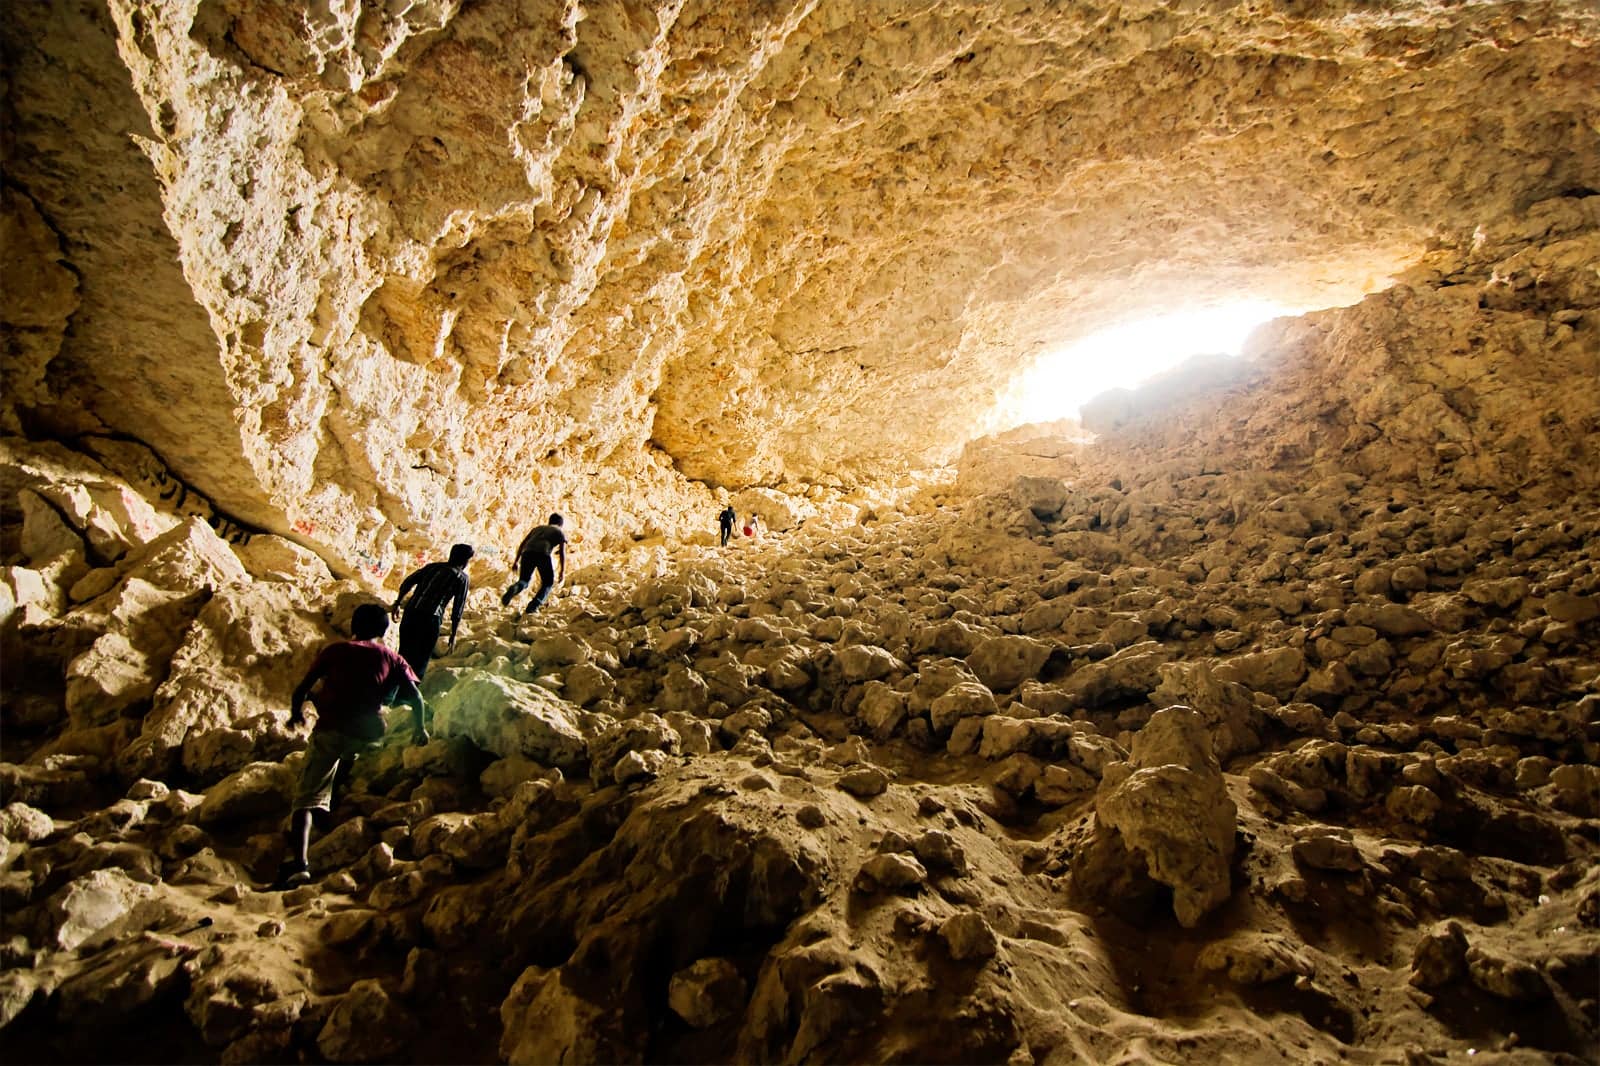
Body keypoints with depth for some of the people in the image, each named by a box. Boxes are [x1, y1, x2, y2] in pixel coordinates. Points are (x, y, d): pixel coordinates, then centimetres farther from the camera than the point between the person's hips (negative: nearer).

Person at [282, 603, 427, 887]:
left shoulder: (335, 650, 13)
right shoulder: (391, 658, 14)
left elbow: (301, 690, 11)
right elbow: (416, 698, 6)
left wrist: (296, 713, 32)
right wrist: (420, 728, 22)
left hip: (331, 730, -1)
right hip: (370, 737, 2)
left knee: (307, 799, 0)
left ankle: (301, 864, -18)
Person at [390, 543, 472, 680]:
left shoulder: (432, 566, 21)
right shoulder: (462, 577, 7)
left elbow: (407, 583, 11)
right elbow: (458, 609, 2)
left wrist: (397, 604, 16)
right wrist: (453, 635, 7)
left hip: (410, 613, 5)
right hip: (430, 618, -4)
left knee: (404, 655, 16)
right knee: (420, 661, 6)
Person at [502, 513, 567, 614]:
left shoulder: (537, 528, 37)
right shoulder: (560, 532, 26)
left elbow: (522, 544, 27)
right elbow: (562, 552, 10)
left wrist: (516, 562, 27)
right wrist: (563, 572, 7)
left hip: (527, 552, 3)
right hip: (543, 554, -3)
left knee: (523, 581, 14)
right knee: (548, 583, 16)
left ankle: (514, 588, -23)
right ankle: (533, 606, -4)